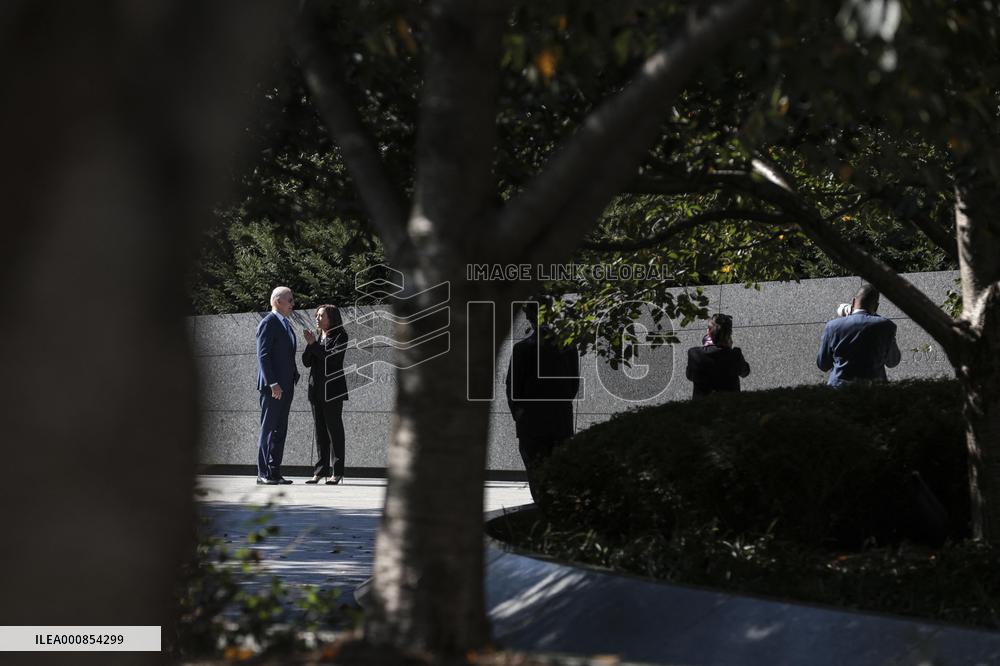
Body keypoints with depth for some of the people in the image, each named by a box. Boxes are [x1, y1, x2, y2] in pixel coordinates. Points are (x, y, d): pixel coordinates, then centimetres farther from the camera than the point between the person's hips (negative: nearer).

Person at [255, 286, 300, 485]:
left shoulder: (286, 324, 19)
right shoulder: (268, 323, -9)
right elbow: (263, 355, -16)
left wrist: (294, 377, 14)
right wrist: (272, 384, -21)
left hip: (285, 386, 9)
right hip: (272, 386, -9)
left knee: (280, 431, 8)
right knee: (268, 429, -6)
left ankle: (274, 472, 11)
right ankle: (263, 474, -4)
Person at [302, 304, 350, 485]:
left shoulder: (340, 336, -3)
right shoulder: (318, 337, 16)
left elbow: (332, 358, -16)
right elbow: (306, 361, 9)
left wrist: (314, 344, -14)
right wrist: (309, 344, -7)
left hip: (332, 389, -6)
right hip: (316, 388, 6)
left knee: (334, 428, -5)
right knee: (320, 430, 6)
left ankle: (337, 472, -4)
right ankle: (320, 470, 8)